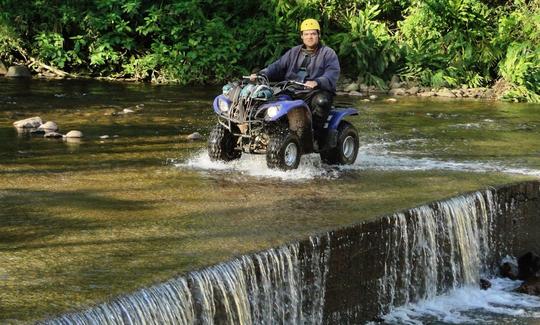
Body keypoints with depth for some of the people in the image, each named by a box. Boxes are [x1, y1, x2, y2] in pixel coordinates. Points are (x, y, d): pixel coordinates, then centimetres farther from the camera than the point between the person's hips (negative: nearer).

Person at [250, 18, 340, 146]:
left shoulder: (328, 53, 8)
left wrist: (317, 82, -30)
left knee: (321, 101, -38)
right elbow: (278, 67, 15)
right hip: (292, 93, 4)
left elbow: (332, 73, -9)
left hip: (315, 92, -4)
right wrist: (261, 75, -5)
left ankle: (316, 136, -26)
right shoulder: (294, 53, 25)